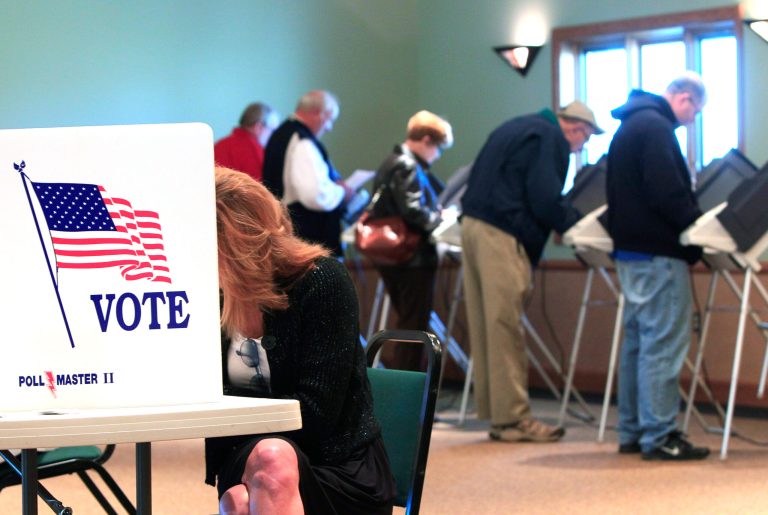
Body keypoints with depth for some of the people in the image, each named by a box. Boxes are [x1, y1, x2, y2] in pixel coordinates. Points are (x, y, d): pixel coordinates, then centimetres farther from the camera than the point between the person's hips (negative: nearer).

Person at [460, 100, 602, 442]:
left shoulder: (518, 128, 23)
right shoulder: (552, 139, -6)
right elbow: (545, 201, -14)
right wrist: (575, 223, 2)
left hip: (473, 222, 10)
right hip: (502, 234, -10)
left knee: (486, 324, 11)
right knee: (505, 327, -7)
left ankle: (493, 409, 16)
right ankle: (511, 418, -4)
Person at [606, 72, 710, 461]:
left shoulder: (630, 125, 19)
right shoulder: (656, 127, -14)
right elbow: (669, 195, -22)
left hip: (630, 250, 11)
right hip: (658, 253, -11)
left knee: (638, 340, 14)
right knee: (663, 344, -8)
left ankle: (631, 432, 18)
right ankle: (658, 436, -8)